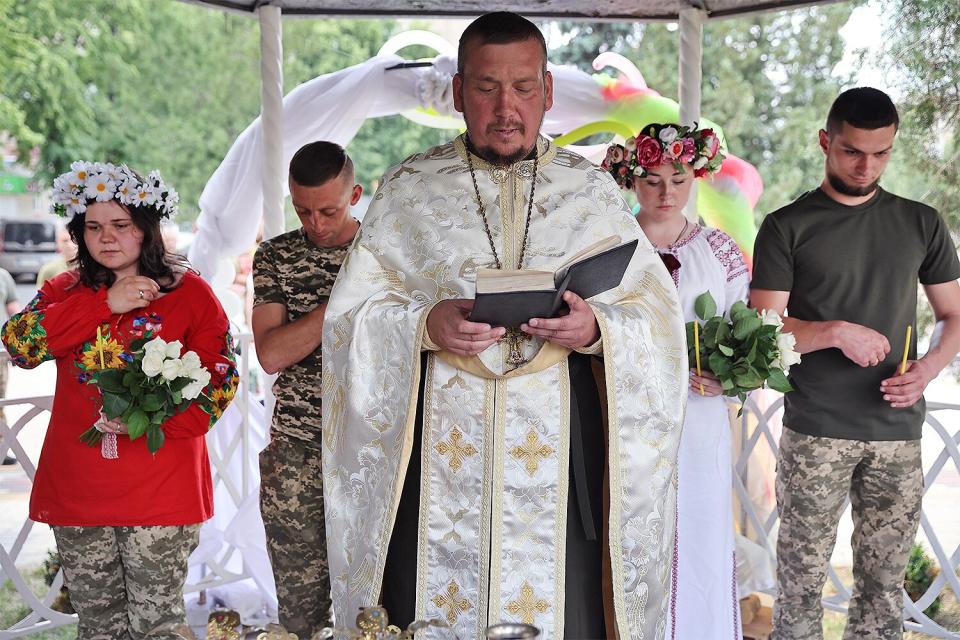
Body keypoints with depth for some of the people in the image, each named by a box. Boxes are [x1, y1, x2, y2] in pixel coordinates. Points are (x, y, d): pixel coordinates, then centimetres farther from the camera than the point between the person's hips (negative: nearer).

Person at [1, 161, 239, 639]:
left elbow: (221, 379, -7)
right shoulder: (65, 292, 9)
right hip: (76, 489, 4)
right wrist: (104, 304, -16)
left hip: (161, 489, -3)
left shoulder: (190, 293, -1)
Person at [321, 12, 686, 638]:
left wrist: (596, 329, -16)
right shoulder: (408, 189, 6)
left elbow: (657, 314, 5)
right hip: (439, 448, 0)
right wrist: (424, 326, -15)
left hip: (560, 448, 1)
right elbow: (352, 314, 4)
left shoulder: (593, 189, 8)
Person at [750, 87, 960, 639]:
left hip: (898, 433, 3)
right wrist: (837, 332, -17)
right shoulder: (787, 228, 1)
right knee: (803, 574, 1)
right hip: (815, 432, -2)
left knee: (885, 578, 7)